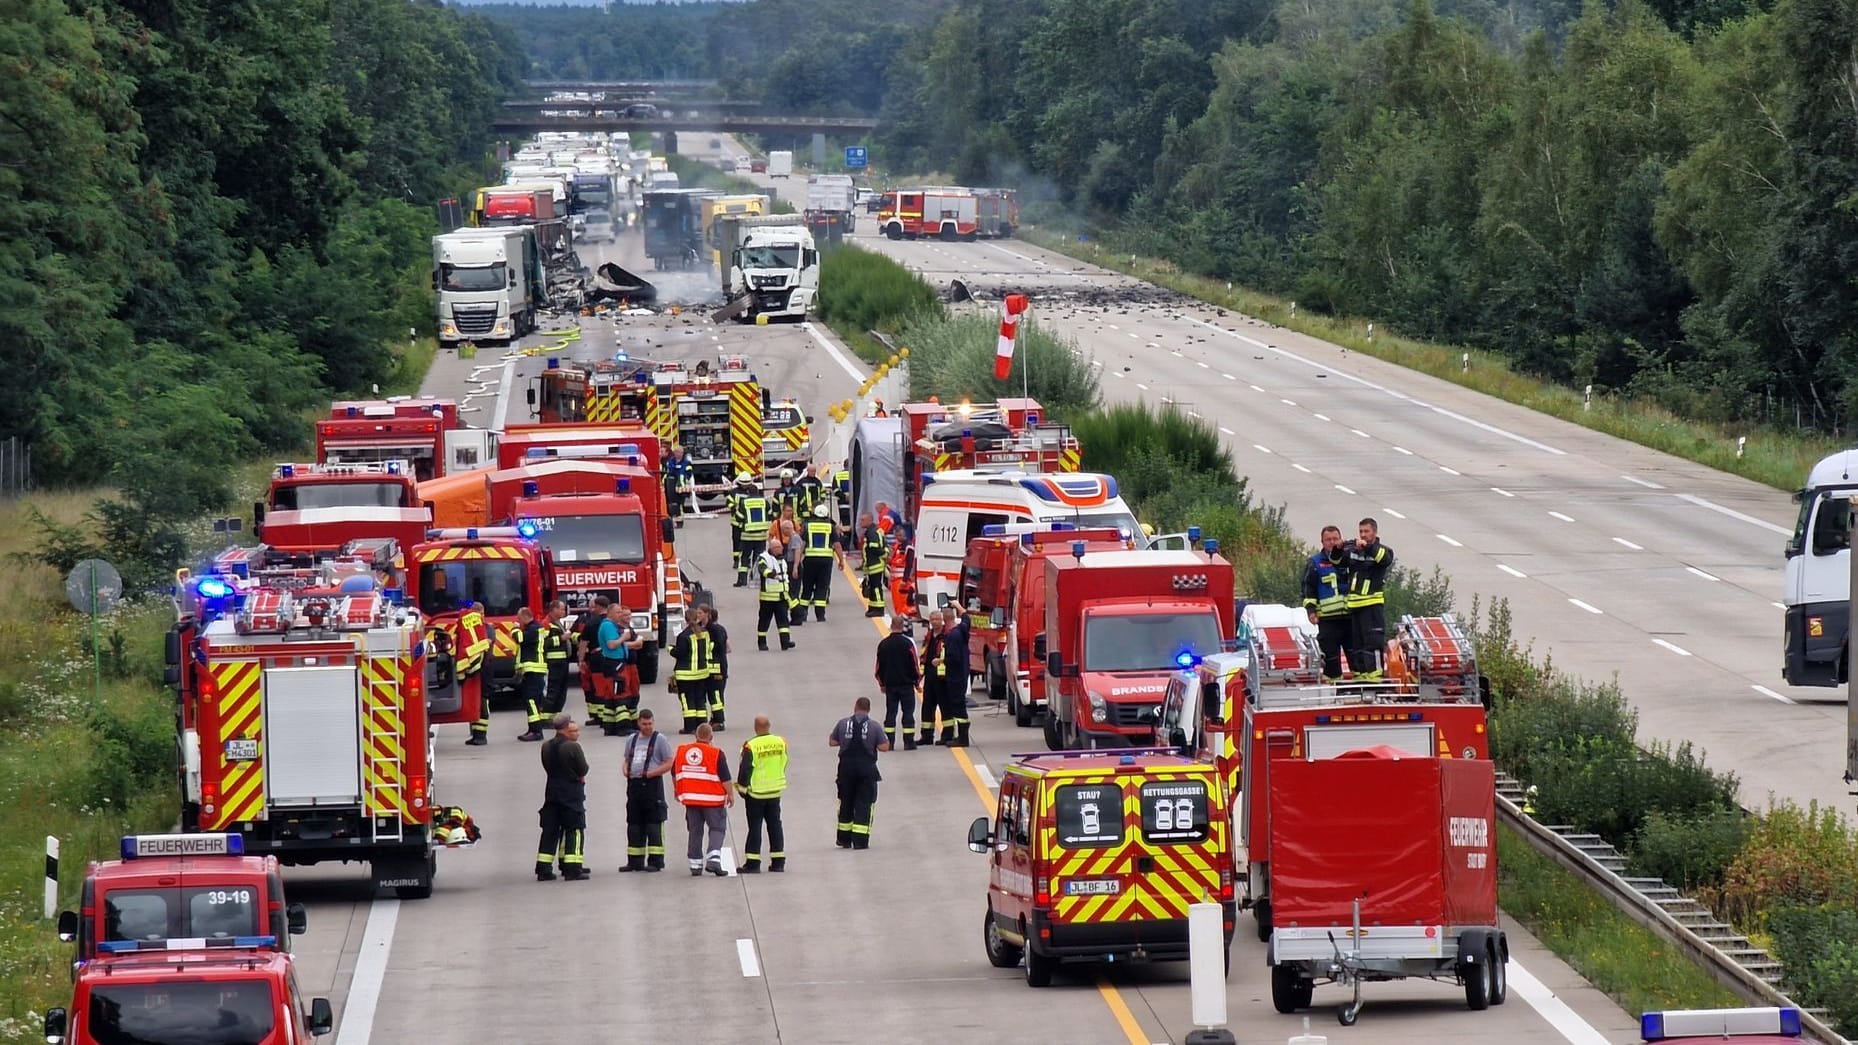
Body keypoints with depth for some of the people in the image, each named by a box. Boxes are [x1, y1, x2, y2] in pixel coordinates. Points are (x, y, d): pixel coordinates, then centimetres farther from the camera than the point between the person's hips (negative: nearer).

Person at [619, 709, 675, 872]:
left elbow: (669, 764, -5)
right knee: (634, 825, 9)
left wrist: (651, 773, -16)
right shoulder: (631, 740, 16)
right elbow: (626, 760, 25)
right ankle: (634, 861, 16)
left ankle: (655, 861, -4)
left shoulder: (660, 739, -1)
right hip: (634, 784, 6)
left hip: (652, 784, -6)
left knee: (654, 825, -6)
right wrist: (625, 770, 3)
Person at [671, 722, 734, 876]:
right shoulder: (716, 753, -9)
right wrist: (730, 794, 3)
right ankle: (713, 859, -14)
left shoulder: (681, 751, 5)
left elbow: (675, 773, 15)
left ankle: (695, 864, 11)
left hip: (690, 798, 4)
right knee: (717, 829, 4)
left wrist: (676, 790, 30)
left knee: (695, 831, 12)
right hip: (712, 800, -4)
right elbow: (725, 777, -8)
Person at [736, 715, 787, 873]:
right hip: (775, 791, 4)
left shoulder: (751, 746, -18)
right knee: (775, 825, 11)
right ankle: (778, 862, 13)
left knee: (755, 827, 1)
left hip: (756, 793, -4)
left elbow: (745, 770, -16)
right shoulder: (780, 743, -3)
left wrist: (742, 788, -2)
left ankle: (753, 863, 1)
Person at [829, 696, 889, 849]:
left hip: (846, 768, 2)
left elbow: (831, 742, 5)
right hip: (867, 768, -2)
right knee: (864, 804, 3)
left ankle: (844, 839, 20)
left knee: (845, 803, 16)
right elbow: (884, 747, -9)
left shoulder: (843, 723, -1)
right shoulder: (874, 726, -7)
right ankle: (860, 841, -3)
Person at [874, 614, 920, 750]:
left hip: (890, 684, 3)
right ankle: (908, 742, -2)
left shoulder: (883, 644, 1)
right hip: (906, 683, -3)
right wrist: (917, 681, 6)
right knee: (908, 712, 2)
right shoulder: (907, 643, -11)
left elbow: (879, 666, 7)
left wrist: (882, 683, 19)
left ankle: (889, 742, 5)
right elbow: (914, 664, -8)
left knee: (890, 712, 8)